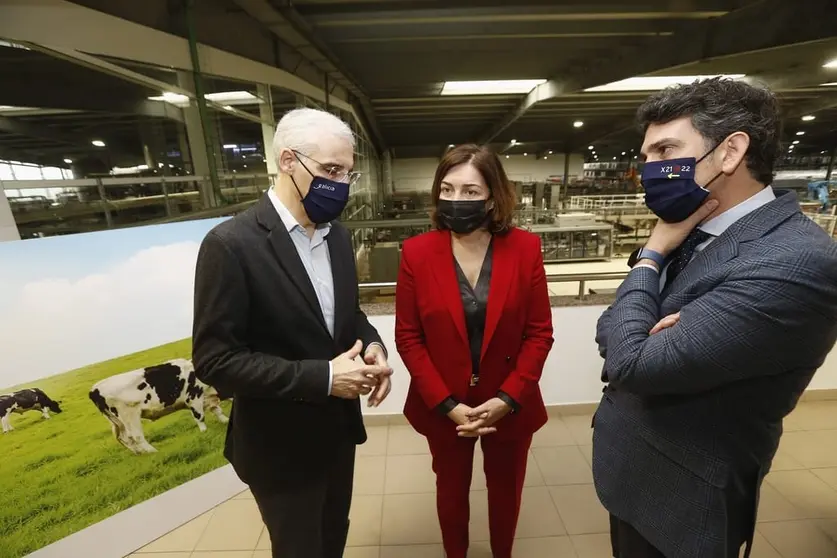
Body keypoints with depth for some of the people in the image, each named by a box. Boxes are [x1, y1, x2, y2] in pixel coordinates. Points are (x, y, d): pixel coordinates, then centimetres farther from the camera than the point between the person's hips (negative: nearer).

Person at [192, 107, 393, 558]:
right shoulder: (231, 244, -21)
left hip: (338, 427, 6)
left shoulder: (337, 235, 0)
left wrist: (371, 343, -12)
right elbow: (215, 359, -21)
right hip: (281, 445, -6)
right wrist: (322, 377, -26)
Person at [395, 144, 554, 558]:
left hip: (510, 407, 1)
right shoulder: (417, 252, -12)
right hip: (443, 409, 0)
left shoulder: (525, 248, -10)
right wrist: (448, 404, -14)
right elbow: (408, 337, -10)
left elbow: (540, 332, -6)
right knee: (452, 491, 24)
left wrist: (507, 399, -13)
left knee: (505, 490, 25)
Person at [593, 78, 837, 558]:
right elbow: (615, 333, 1)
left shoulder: (795, 261, -27)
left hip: (677, 498, -7)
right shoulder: (693, 234, 0)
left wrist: (651, 255, -18)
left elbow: (630, 364, -31)